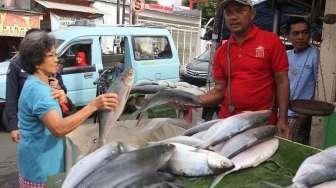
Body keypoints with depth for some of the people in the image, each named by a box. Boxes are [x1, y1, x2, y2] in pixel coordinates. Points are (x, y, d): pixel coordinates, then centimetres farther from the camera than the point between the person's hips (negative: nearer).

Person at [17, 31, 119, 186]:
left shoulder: (37, 84, 6)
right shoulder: (36, 89, -27)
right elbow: (58, 128, -38)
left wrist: (61, 98, -8)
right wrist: (94, 105, -42)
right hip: (40, 166, -9)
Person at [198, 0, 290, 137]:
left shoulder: (271, 41, -6)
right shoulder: (221, 52, 5)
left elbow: (282, 83, -5)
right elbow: (219, 90, 6)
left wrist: (282, 119, -10)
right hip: (227, 120, 3)